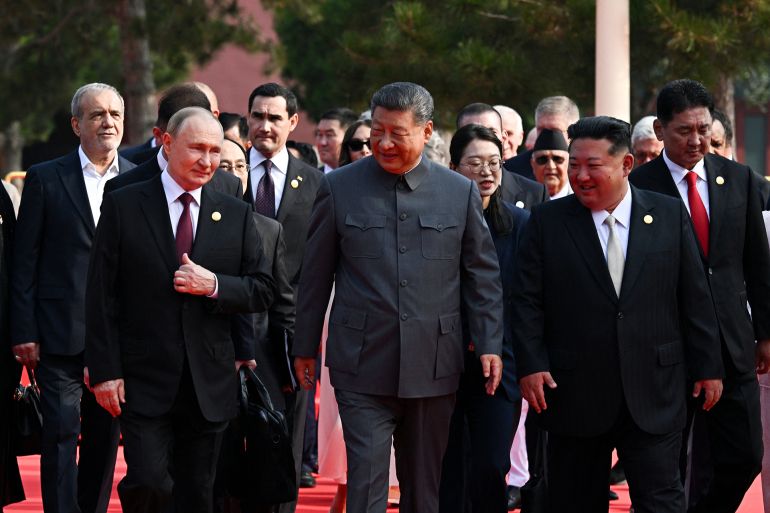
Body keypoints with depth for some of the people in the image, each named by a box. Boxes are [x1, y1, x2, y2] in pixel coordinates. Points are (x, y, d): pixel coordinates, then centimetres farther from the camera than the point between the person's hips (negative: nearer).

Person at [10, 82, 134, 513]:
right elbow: (25, 262, 0)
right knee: (61, 435, -6)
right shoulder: (45, 179, 1)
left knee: (106, 438, 9)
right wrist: (24, 333, -6)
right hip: (61, 333, -3)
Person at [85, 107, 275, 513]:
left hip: (209, 384, 3)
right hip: (144, 381, -3)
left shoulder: (236, 214, 8)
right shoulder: (123, 206, 0)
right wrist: (105, 371, -9)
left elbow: (263, 290, 9)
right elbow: (101, 296, -2)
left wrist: (215, 286, -11)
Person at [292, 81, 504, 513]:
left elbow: (483, 274, 7)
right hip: (363, 366, -1)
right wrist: (305, 347, 9)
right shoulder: (339, 188, 1)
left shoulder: (461, 192, 3)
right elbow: (316, 274, 7)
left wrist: (490, 345, 0)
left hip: (433, 366, 2)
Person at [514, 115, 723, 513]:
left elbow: (695, 298, 7)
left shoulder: (669, 215, 5)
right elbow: (527, 301, 1)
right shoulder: (547, 222, 3)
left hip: (654, 395, 0)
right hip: (575, 397, 0)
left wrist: (707, 366, 5)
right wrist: (531, 365, -9)